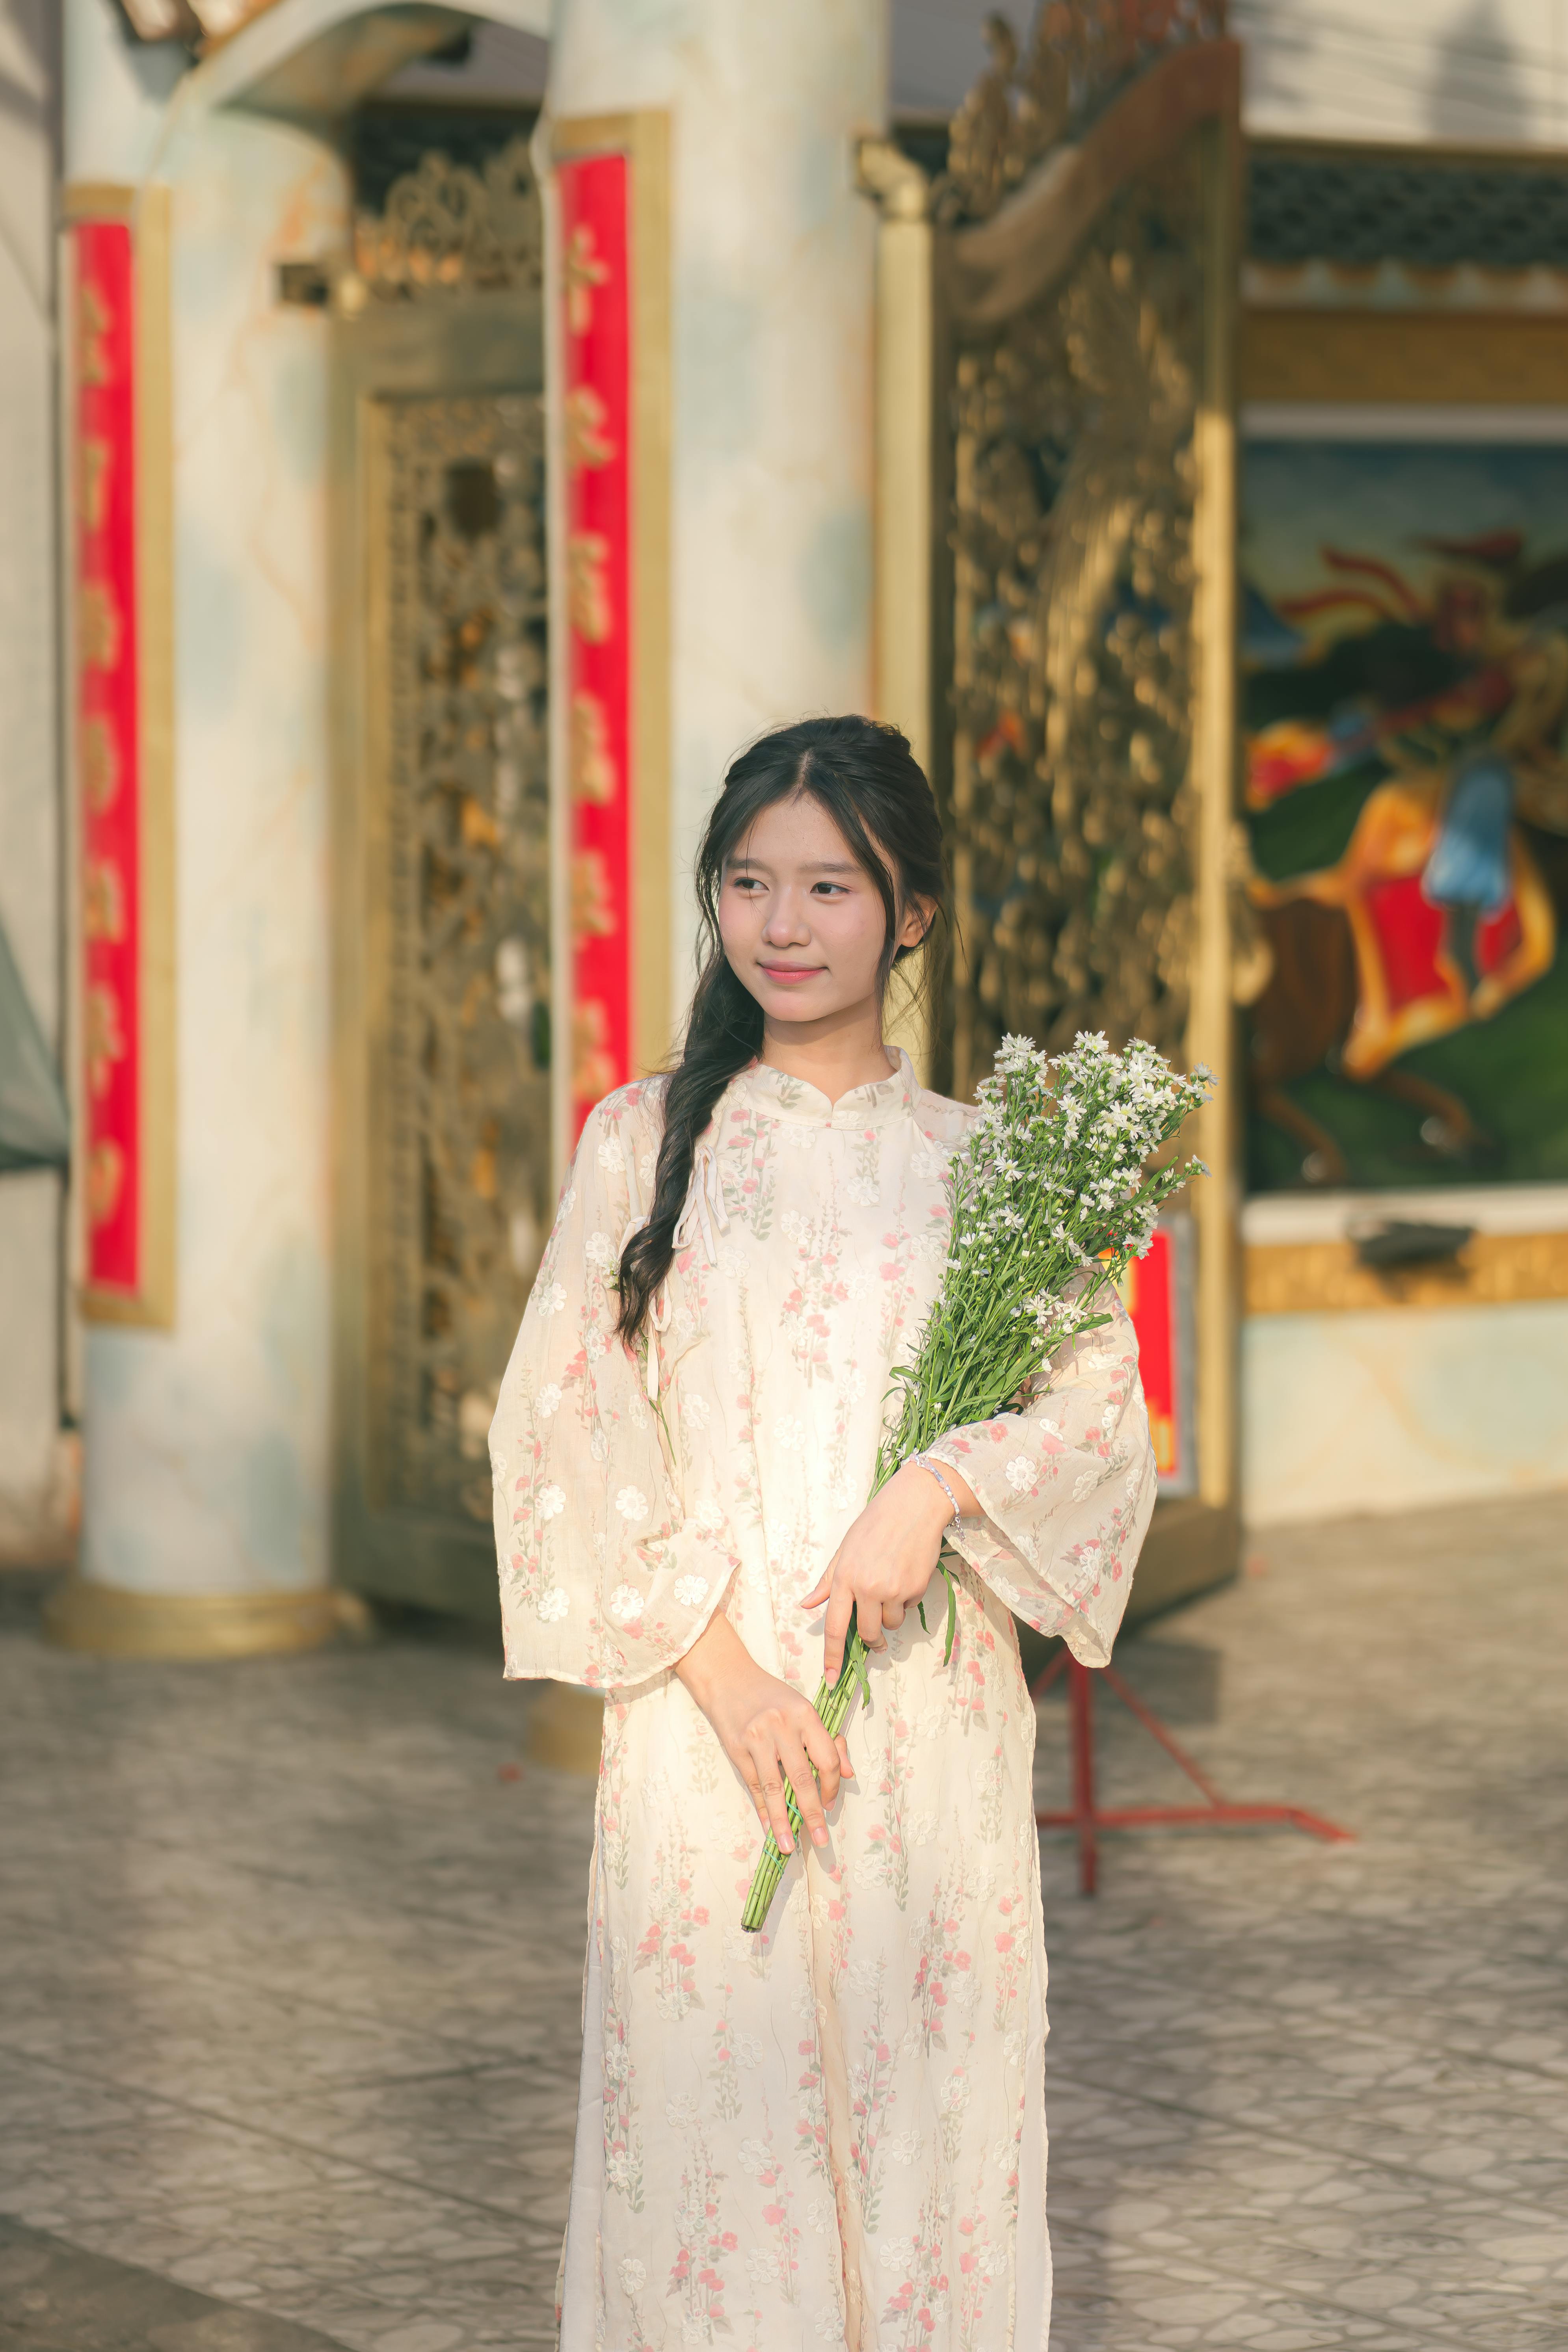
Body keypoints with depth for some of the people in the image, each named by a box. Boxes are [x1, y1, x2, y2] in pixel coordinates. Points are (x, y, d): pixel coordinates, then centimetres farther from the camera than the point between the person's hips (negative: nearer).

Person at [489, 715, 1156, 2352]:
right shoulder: (646, 1140, 5)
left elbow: (1103, 1414, 4)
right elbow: (561, 1423, -1)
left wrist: (943, 1487, -16)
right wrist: (717, 1656, -11)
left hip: (927, 1709, 1)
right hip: (702, 1705, -1)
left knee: (925, 2109, 1)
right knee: (710, 2121, -2)